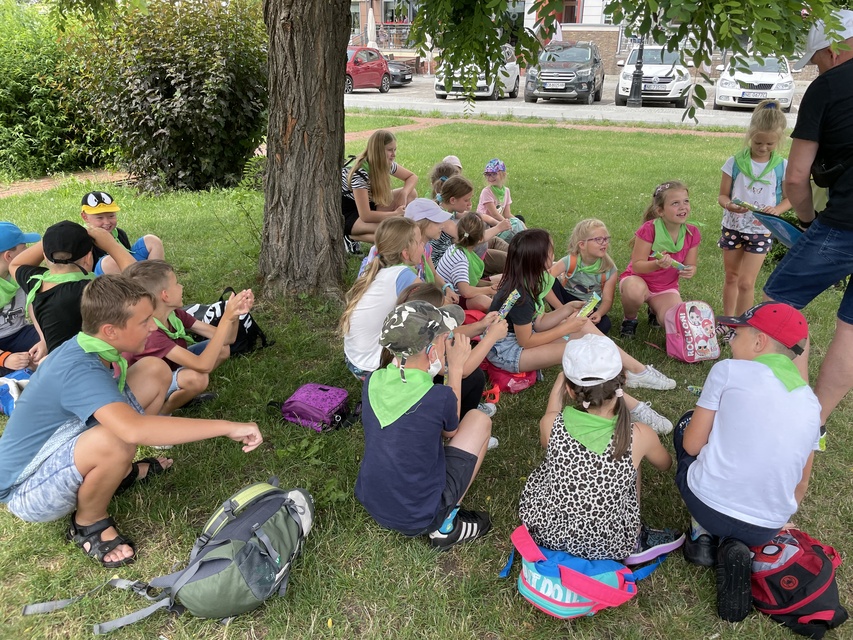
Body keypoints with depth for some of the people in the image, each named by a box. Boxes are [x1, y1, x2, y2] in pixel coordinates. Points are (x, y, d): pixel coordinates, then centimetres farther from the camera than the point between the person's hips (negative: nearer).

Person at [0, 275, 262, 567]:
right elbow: (134, 429, -52)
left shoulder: (90, 347, -8)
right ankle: (88, 523, -9)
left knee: (155, 371, -3)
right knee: (115, 441, -42)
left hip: (59, 448, 8)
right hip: (27, 489, -8)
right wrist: (227, 427, -47)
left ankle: (122, 472, 12)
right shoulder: (78, 370, -35)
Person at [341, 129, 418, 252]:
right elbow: (365, 216, -31)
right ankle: (351, 237, -9)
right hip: (346, 216, -8)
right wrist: (395, 214, -21)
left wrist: (404, 194, -14)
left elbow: (412, 177, 8)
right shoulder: (359, 172, -30)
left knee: (411, 194, -6)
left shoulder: (386, 164, -8)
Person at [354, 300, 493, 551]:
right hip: (418, 518, -5)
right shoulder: (439, 397, -25)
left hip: (371, 503, 5)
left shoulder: (372, 381, -10)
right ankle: (445, 525, 8)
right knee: (479, 419, 6)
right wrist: (455, 368, 1)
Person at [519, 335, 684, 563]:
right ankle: (637, 543, 21)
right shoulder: (638, 436, -21)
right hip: (606, 547, -1)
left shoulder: (551, 425, -20)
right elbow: (665, 464, 4)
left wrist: (560, 381, 17)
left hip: (544, 533, 1)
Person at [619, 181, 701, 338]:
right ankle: (629, 320, -5)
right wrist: (657, 264, -42)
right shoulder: (650, 229, -22)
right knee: (635, 291, -41)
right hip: (638, 279, -4)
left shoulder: (692, 233, -10)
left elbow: (690, 265, -1)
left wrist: (689, 271, -27)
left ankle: (654, 309, 18)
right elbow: (637, 266, -21)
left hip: (666, 287, 4)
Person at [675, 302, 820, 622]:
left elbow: (691, 445, -5)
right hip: (767, 528, 5)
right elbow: (801, 483, 16)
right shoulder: (811, 402, 9)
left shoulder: (729, 370, -7)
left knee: (685, 423, 22)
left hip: (707, 504, -4)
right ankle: (732, 546, 5)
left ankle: (702, 536, 13)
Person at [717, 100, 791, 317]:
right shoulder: (735, 162, -7)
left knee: (746, 282, -4)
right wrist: (729, 205, -26)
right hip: (733, 227, 1)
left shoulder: (782, 166, -6)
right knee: (731, 278, 14)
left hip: (761, 231, -1)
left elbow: (789, 198, 1)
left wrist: (776, 209, -20)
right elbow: (722, 195, -3)